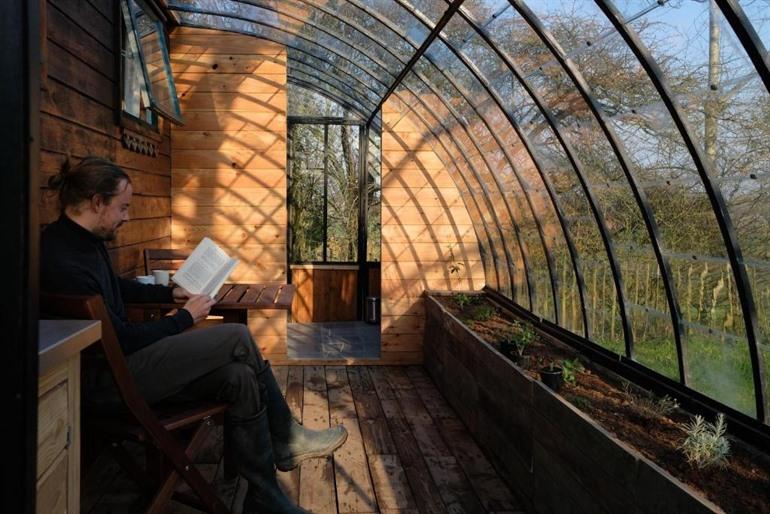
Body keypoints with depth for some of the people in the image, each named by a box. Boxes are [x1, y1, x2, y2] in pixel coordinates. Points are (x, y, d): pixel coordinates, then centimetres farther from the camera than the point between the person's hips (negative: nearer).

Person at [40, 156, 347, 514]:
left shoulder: (83, 240, 7)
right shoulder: (63, 263, -24)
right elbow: (121, 340, -21)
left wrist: (171, 293, 17)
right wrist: (185, 318, -9)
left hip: (122, 359, 10)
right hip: (106, 380, -10)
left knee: (240, 377, -7)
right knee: (238, 338, -16)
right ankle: (286, 437, 4)